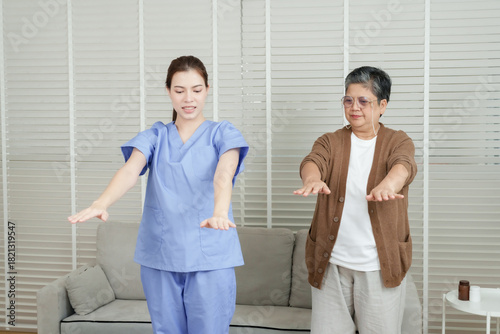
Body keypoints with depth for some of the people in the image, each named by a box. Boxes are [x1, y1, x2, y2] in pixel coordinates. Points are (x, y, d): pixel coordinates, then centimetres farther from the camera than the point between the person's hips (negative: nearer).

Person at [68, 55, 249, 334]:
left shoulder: (222, 133, 1)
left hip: (210, 258, -2)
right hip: (159, 257, 3)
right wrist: (101, 204, -32)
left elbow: (223, 174, -19)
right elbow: (130, 171, -11)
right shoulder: (155, 137, 8)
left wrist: (219, 212, -41)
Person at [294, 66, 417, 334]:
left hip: (380, 264, -1)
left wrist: (388, 183, -44)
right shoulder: (330, 142, 8)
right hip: (331, 262, 1)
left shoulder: (398, 141, 4)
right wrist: (312, 179, -39)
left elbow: (404, 164, -19)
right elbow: (313, 160, -14)